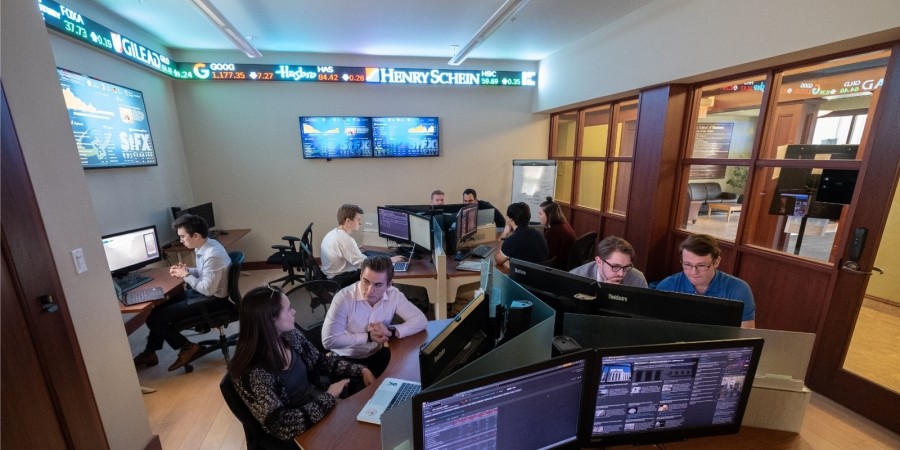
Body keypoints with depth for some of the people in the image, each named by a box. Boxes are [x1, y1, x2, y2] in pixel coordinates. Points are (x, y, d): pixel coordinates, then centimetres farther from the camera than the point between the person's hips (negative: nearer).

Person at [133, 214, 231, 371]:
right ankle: (149, 353, 33)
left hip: (210, 300, -10)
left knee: (154, 319, -6)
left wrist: (186, 275, -14)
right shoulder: (204, 246, 2)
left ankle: (187, 347, 11)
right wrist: (186, 270, 0)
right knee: (159, 308, 19)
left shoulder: (212, 255, -30)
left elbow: (207, 289, -27)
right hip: (199, 292, 10)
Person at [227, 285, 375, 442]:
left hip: (318, 399, 6)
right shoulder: (251, 373, -28)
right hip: (299, 433, -6)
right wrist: (329, 397, -20)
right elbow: (281, 426, -29)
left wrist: (361, 370, -6)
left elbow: (321, 361, 4)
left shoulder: (290, 335, -8)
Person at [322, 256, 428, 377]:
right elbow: (329, 340, -24)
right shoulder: (343, 298, -24)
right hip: (345, 360, -3)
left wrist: (392, 331, -25)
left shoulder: (394, 295, -14)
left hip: (377, 354, 4)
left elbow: (421, 320, -11)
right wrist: (368, 336, -23)